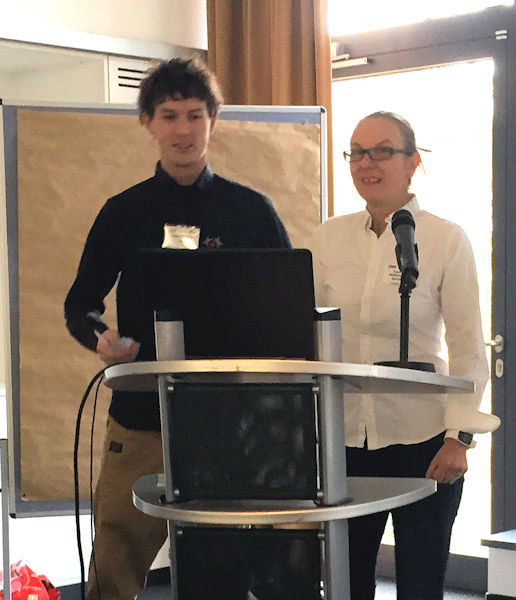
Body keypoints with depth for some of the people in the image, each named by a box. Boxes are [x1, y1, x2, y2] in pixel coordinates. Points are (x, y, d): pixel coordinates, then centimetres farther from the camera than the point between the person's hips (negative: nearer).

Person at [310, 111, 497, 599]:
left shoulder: (446, 240, -4)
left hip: (422, 439, -3)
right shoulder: (329, 238, 6)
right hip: (344, 438, 3)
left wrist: (458, 436, -12)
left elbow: (468, 347, -4)